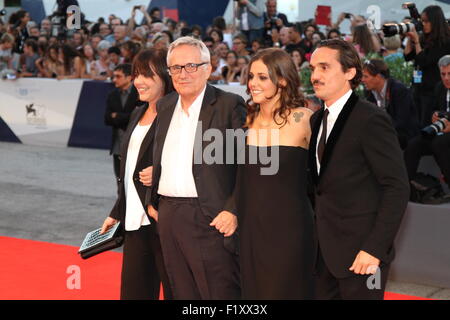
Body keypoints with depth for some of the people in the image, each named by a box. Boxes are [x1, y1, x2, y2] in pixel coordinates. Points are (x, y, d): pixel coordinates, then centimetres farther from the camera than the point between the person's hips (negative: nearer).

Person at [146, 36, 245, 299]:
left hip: (209, 218, -6)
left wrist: (234, 210, -16)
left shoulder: (229, 105, -6)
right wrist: (152, 200, 16)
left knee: (220, 293, -4)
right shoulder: (164, 106, 14)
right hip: (168, 216, 6)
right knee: (182, 293, 13)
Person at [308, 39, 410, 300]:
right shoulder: (318, 119, 10)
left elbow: (398, 188, -16)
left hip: (360, 252, -7)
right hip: (324, 250, 7)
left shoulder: (370, 120, -13)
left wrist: (375, 249, -20)